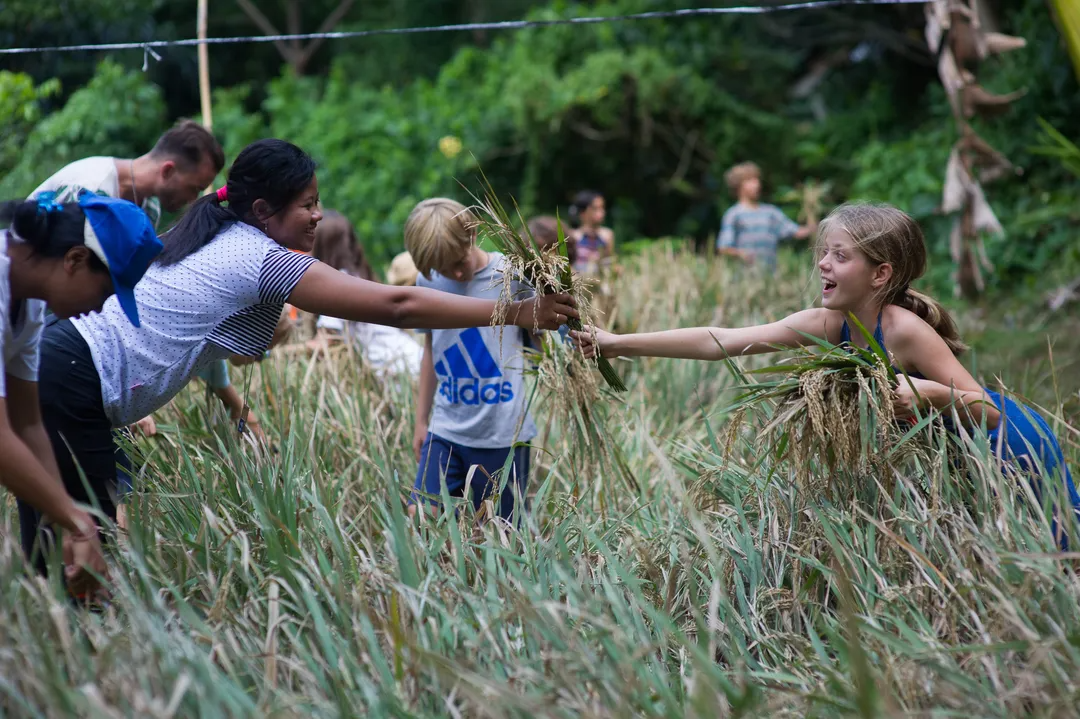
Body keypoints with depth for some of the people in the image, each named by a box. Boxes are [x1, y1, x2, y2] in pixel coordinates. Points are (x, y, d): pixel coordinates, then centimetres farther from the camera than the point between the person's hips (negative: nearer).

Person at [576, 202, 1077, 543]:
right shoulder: (827, 326, -14)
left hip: (1011, 446, -7)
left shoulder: (905, 330, -31)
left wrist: (929, 393, -47)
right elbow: (719, 342, -17)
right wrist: (619, 343, -21)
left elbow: (990, 411, -28)